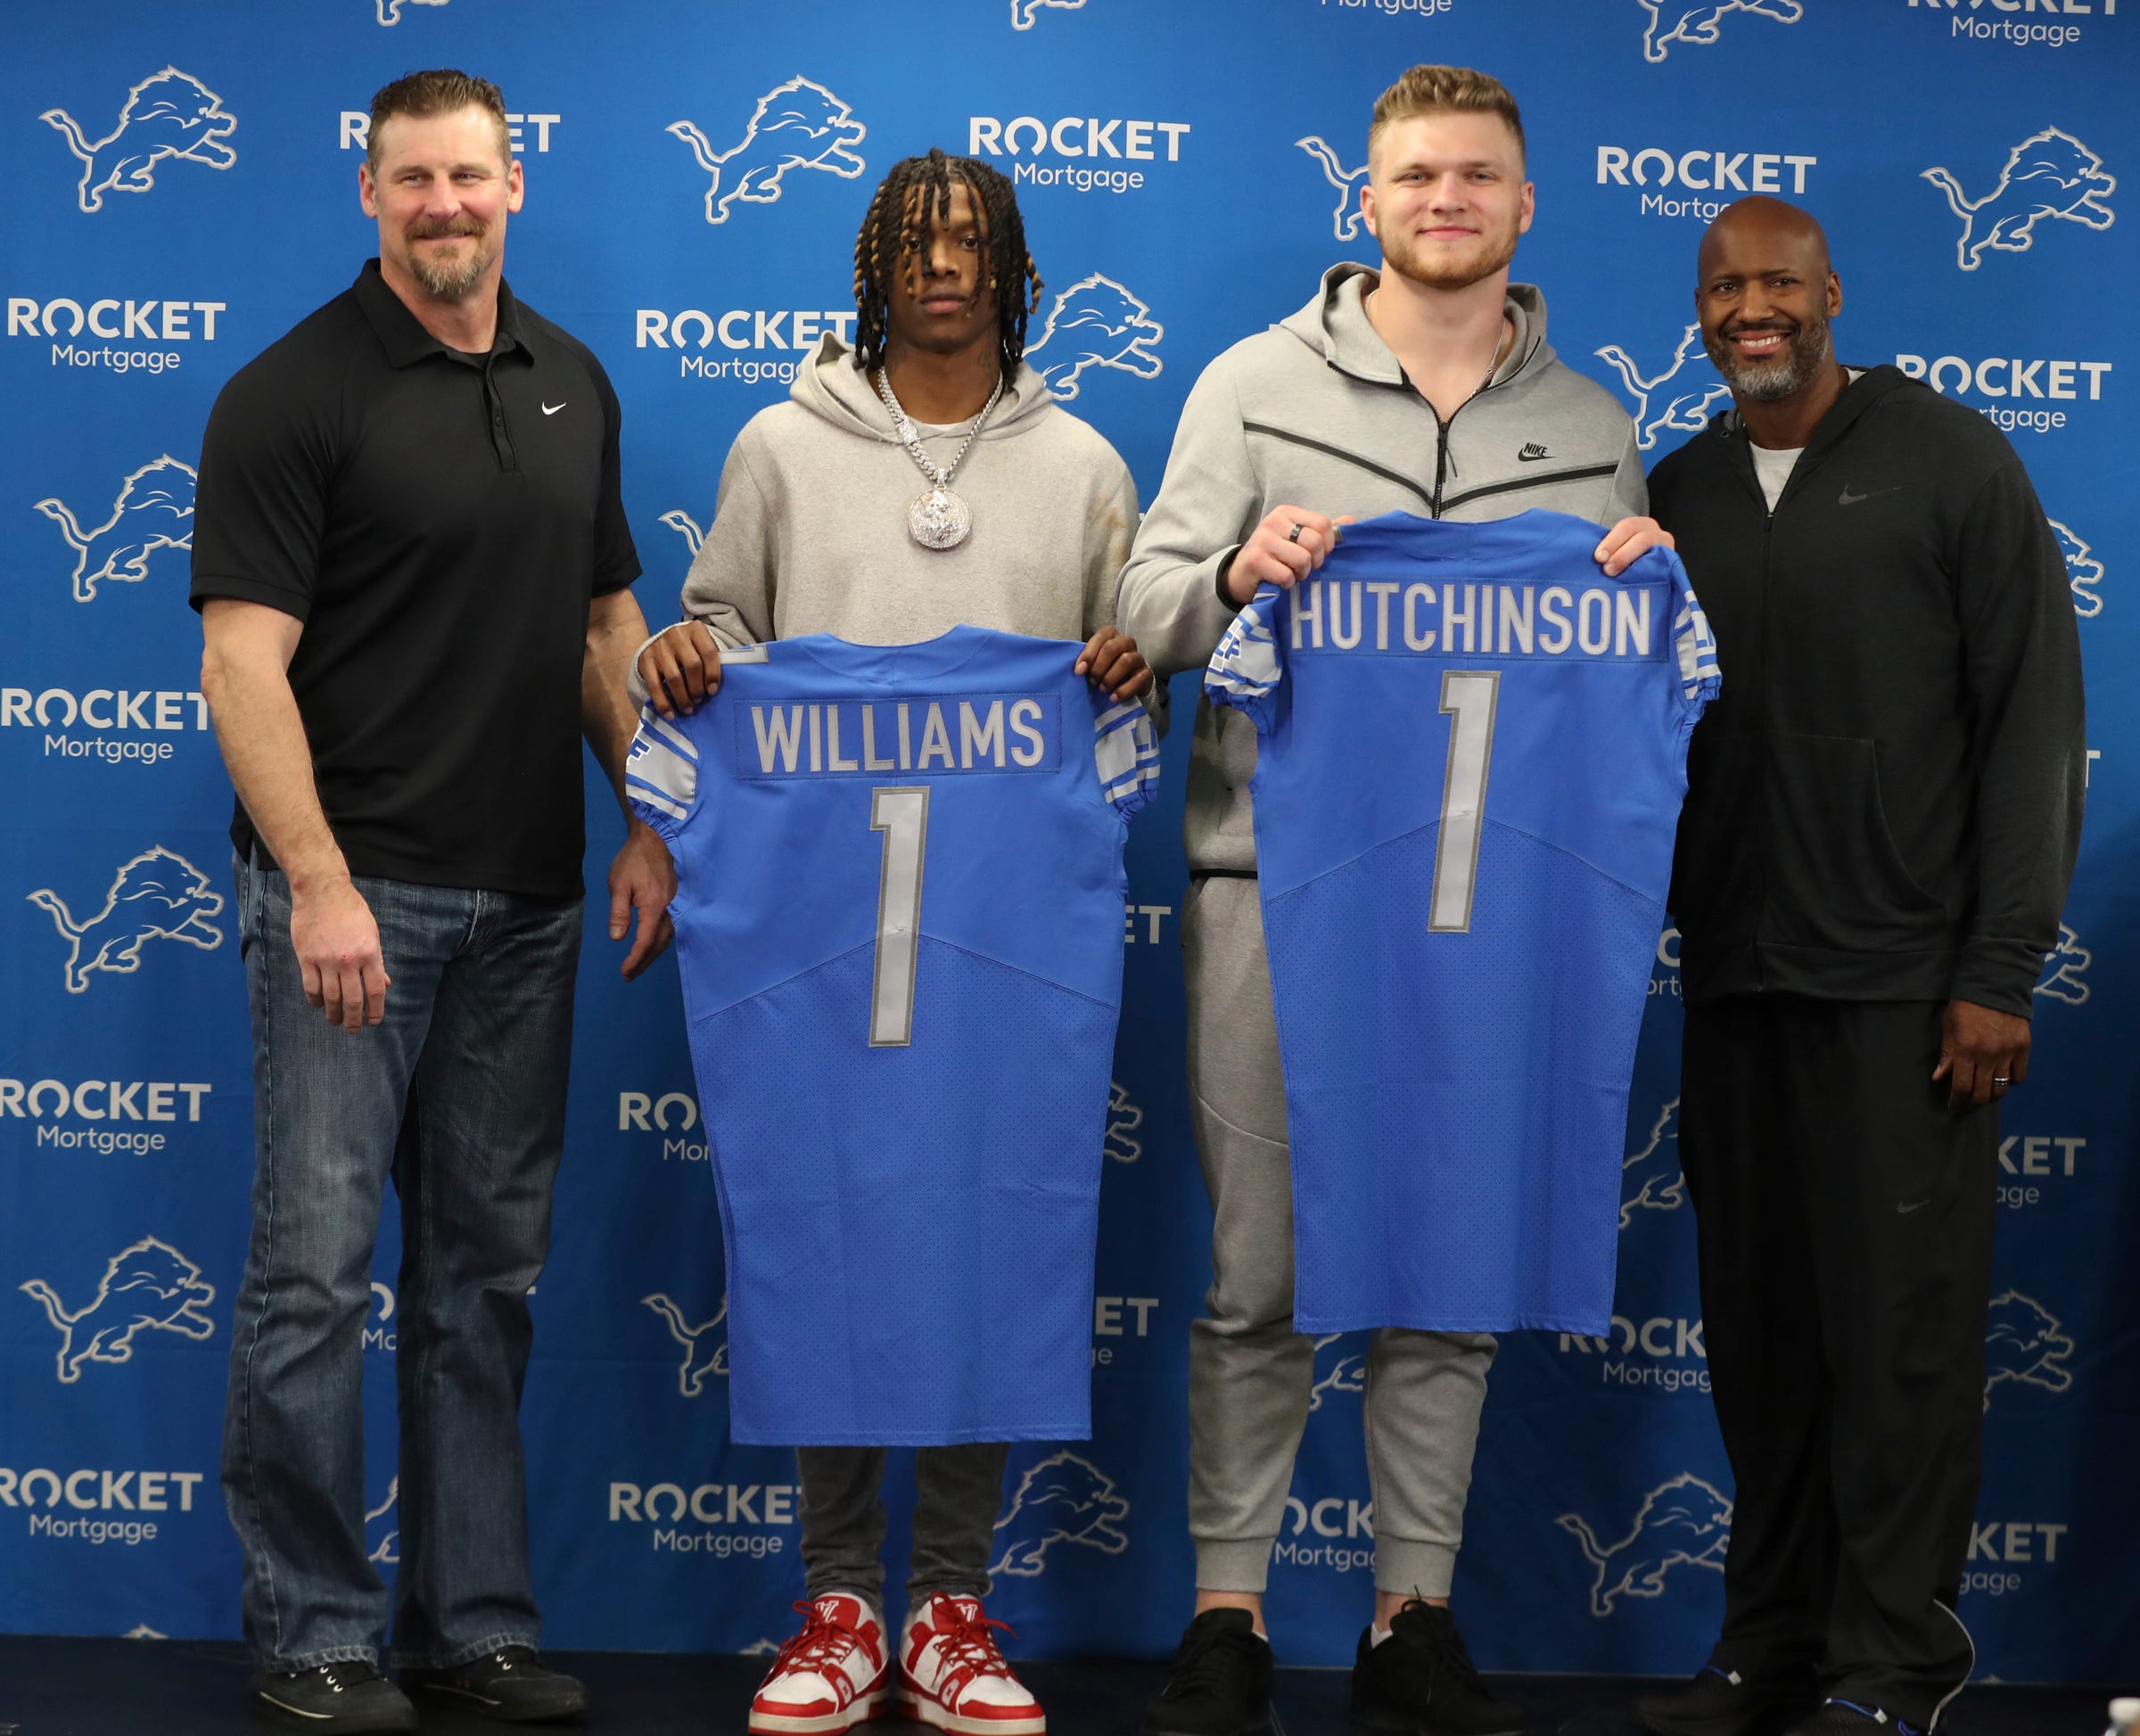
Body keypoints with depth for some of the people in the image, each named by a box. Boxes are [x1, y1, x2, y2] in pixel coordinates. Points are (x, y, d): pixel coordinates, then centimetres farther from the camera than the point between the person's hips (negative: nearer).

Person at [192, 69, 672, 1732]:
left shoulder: (570, 382, 12)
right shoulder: (296, 392, -7)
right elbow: (244, 659, -13)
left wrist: (650, 825, 8)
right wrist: (320, 884, -19)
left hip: (526, 900, 6)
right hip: (354, 890, -6)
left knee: (488, 1268, 11)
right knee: (317, 1265, -3)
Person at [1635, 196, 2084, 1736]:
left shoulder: (1951, 464, -2)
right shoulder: (1679, 492, 11)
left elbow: (2037, 720, -5)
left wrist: (2001, 970, -10)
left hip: (1902, 978, -4)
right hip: (1734, 977, 5)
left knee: (1900, 1322, -2)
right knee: (1760, 1323, 9)